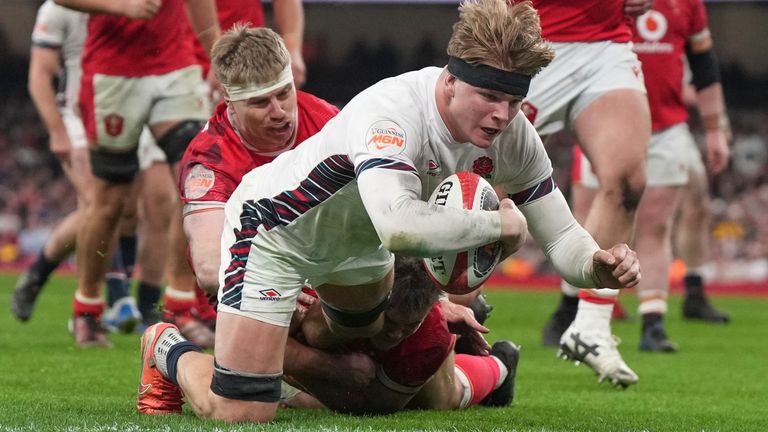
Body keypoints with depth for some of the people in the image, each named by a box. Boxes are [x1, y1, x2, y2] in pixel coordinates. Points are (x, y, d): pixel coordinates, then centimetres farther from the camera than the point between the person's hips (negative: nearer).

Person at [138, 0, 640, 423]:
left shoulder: (512, 134, -18)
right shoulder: (393, 111, -41)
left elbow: (559, 233, -9)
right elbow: (399, 226, -56)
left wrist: (598, 266, -33)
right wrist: (497, 223, -42)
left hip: (356, 244, 8)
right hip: (274, 229, -8)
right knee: (240, 413, -13)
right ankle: (169, 351, 19)